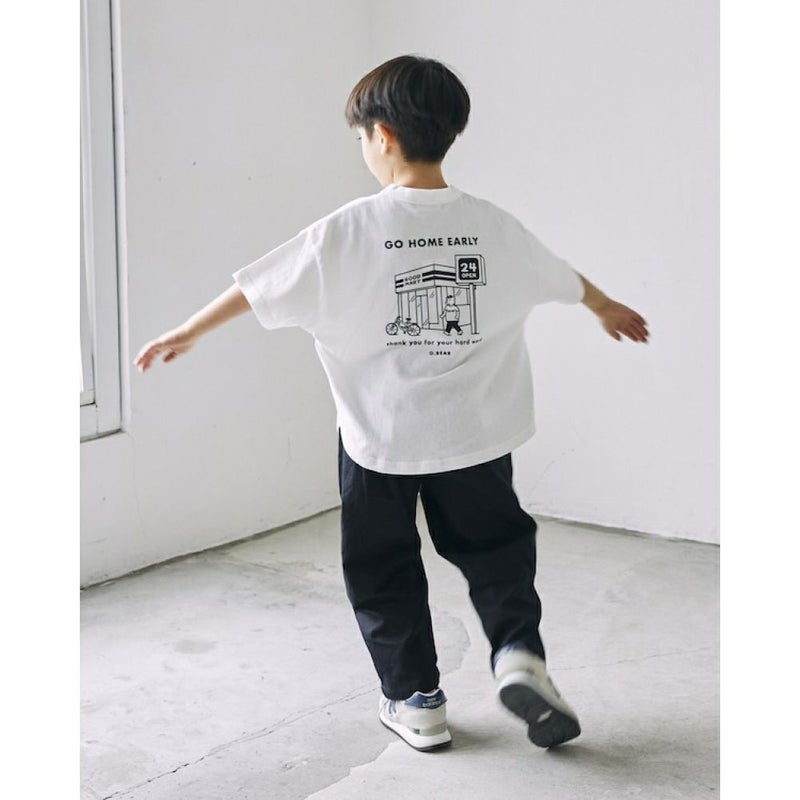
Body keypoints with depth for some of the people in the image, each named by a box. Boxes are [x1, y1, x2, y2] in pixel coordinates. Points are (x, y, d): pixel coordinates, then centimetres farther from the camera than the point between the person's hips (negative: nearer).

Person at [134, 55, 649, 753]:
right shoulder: (493, 226, -3)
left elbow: (258, 288, -4)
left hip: (381, 438, -2)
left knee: (383, 568, 15)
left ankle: (417, 700, 21)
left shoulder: (349, 231, -13)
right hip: (475, 433, 3)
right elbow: (564, 278, 15)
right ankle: (519, 652, -1)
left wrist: (189, 332, 11)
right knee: (493, 544, 21)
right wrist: (609, 309, 37)